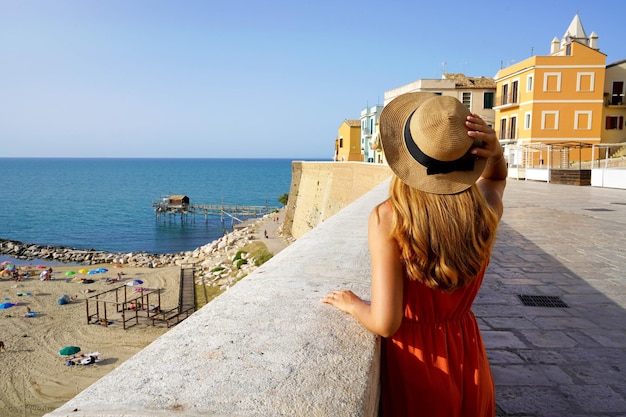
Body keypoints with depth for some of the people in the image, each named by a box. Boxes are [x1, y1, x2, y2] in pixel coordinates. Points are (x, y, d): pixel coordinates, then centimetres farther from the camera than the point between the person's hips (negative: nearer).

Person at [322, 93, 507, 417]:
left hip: (413, 361, -3)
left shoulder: (387, 219, -27)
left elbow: (385, 323, -25)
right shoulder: (486, 211, -15)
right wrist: (495, 152, -10)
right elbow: (495, 177, 11)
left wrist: (352, 304, -5)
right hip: (466, 358, 4)